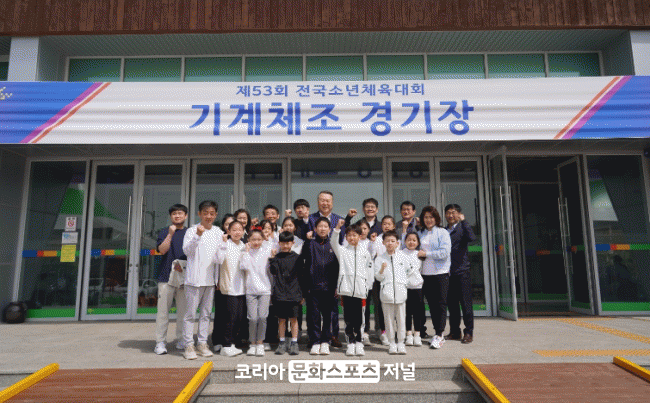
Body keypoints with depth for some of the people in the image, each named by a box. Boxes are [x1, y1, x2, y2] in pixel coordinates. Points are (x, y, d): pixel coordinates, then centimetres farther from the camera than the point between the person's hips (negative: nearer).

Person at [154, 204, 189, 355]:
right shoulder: (164, 232, 8)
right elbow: (162, 250, -6)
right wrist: (170, 234, -15)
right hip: (166, 276, -2)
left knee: (183, 311, 5)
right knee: (163, 310, -1)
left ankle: (181, 340, 16)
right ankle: (160, 342, 6)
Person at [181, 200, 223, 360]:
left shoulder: (219, 232, 11)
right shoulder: (192, 230, -4)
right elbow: (187, 250, -18)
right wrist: (197, 236, -28)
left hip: (211, 279, 5)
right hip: (194, 278, -5)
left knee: (206, 313, 12)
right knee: (190, 313, 0)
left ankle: (202, 343, 21)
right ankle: (188, 345, 9)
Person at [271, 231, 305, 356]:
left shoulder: (297, 258, 2)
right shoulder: (276, 257, 5)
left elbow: (301, 276, 5)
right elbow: (273, 271, -10)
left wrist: (302, 294, 4)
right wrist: (273, 259, -18)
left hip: (294, 294, -1)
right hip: (280, 294, 1)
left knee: (293, 319, 3)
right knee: (281, 319, 9)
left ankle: (294, 343, 14)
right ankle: (282, 343, 21)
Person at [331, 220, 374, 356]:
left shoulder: (365, 252, 11)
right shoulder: (342, 251, 8)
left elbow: (370, 270, 12)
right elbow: (333, 242, -11)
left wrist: (368, 287, 6)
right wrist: (337, 227, -23)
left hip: (360, 289, 1)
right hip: (346, 288, -1)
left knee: (358, 318, 5)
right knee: (348, 318, 2)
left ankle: (358, 343, 15)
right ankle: (351, 343, 10)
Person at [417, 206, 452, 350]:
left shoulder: (443, 233, -1)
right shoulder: (420, 233, 12)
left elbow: (445, 252, -12)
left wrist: (426, 254, -12)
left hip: (440, 273, -4)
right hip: (425, 273, 4)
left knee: (441, 304, -3)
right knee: (431, 304, 8)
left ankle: (439, 335, 1)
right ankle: (437, 334, 18)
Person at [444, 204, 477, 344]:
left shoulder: (462, 228, -1)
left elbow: (472, 238, -23)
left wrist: (463, 221, -19)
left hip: (462, 271, -5)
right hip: (448, 273, 5)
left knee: (466, 303, 1)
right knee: (451, 303, 11)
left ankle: (468, 332, 10)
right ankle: (454, 331, 21)